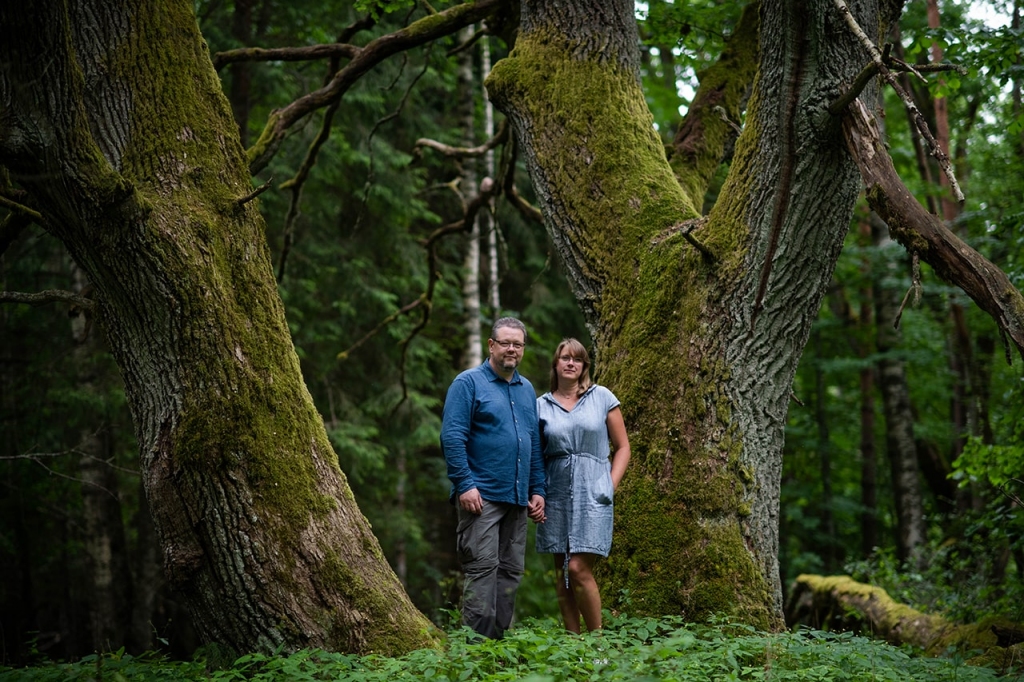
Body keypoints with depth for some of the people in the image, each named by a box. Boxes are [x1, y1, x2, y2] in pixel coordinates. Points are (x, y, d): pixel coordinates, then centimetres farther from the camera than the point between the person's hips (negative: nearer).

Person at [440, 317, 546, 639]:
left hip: (517, 498, 7)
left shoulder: (526, 389, 18)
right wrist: (465, 485, -17)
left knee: (511, 570, 7)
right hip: (481, 495, -7)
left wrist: (537, 490, 14)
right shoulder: (469, 383, -3)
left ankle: (501, 637, 13)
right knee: (483, 567, -11)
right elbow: (452, 437, -10)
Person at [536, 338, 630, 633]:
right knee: (562, 573, 4)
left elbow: (622, 446, 7)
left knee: (578, 568, -13)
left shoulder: (601, 397, 4)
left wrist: (610, 485, -4)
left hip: (592, 494, -3)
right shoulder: (542, 405, 8)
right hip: (555, 495, 3)